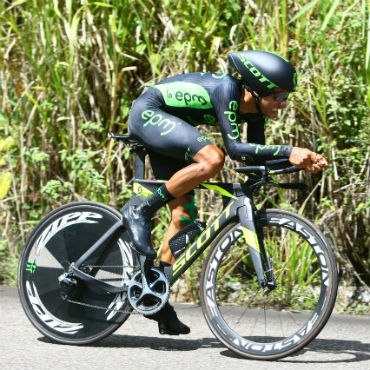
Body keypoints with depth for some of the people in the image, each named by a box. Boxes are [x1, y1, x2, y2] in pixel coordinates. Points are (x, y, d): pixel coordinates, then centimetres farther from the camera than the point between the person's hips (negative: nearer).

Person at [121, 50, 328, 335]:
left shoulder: (255, 110, -4)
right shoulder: (227, 90, -29)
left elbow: (257, 156, -5)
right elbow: (234, 148, -35)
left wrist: (303, 160, -19)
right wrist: (288, 152, -40)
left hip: (164, 125, 9)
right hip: (147, 112, -9)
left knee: (184, 214, 1)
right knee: (212, 158, -31)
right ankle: (141, 212, -19)